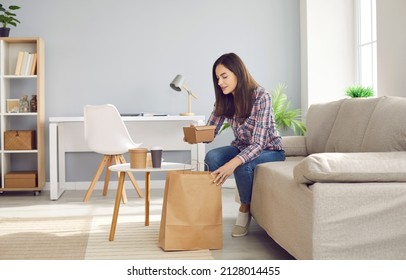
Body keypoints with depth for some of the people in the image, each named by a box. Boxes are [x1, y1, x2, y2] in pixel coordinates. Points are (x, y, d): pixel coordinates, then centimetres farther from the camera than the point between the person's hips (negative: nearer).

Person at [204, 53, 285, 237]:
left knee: (243, 165, -35)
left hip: (270, 150, -5)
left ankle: (245, 210, -10)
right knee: (211, 156, -25)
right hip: (242, 147, 5)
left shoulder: (261, 97, -26)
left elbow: (258, 143, -33)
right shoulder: (225, 99, -8)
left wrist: (232, 164, -49)